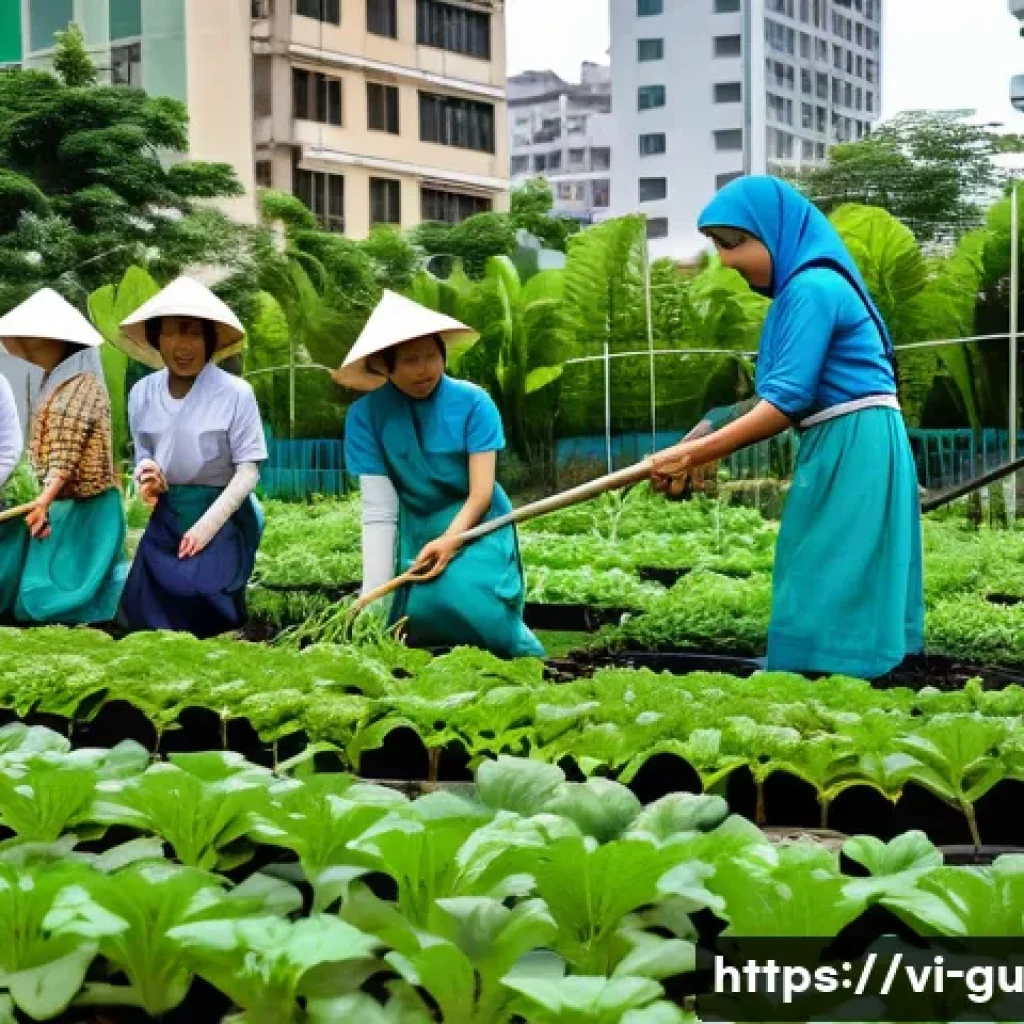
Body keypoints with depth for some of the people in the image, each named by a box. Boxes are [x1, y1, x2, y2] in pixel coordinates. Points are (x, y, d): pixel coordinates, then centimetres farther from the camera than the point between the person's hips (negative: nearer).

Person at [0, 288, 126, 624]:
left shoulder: (85, 385, -12)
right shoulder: (52, 384, 15)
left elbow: (67, 452, -19)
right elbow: (47, 450, 12)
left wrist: (45, 499, -26)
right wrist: (45, 502, 1)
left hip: (84, 506, -8)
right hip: (58, 502, 8)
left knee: (67, 585, -7)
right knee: (42, 587, 6)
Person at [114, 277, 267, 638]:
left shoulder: (235, 393, -14)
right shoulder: (142, 393, 1)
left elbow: (249, 470, -12)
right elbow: (143, 456, 13)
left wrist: (206, 525, -18)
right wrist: (146, 477, -11)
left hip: (222, 518, -4)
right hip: (166, 519, 4)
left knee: (206, 621, -11)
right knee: (146, 615, 1)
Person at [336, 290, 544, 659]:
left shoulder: (472, 402, -13)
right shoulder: (365, 414, -12)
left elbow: (481, 493, -16)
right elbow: (378, 509, -15)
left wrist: (450, 540, -36)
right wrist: (373, 598, -23)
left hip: (474, 526, -2)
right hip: (415, 530, 2)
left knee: (461, 602, -26)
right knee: (418, 611, -18)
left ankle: (523, 657, 0)